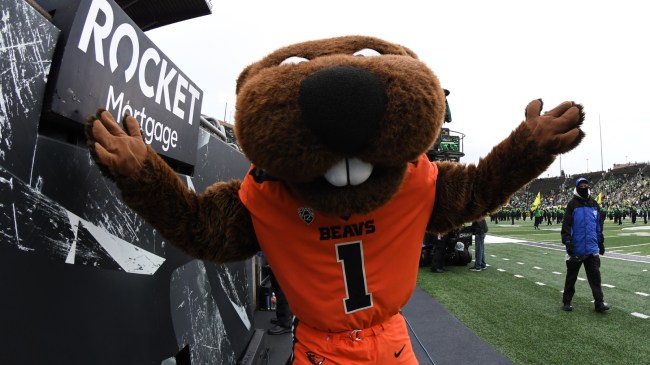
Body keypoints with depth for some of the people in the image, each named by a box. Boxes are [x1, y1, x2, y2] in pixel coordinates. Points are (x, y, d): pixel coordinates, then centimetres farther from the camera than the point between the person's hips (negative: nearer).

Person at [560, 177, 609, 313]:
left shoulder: (594, 204, 9)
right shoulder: (572, 204, -6)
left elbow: (598, 225, 17)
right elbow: (566, 225, -11)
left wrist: (601, 242, 17)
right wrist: (567, 242, -17)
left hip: (592, 248, 4)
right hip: (576, 248, -4)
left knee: (595, 275, 2)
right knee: (571, 276, 8)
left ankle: (599, 302, 8)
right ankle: (567, 301, 19)